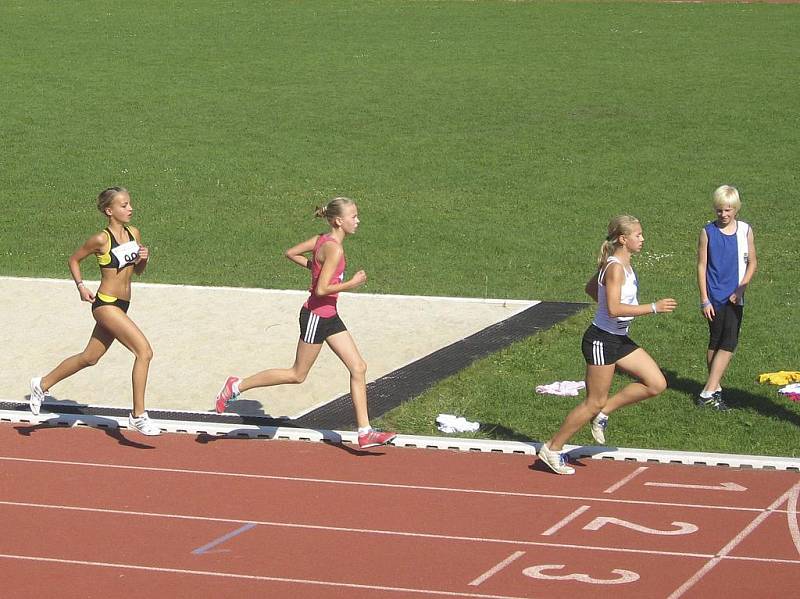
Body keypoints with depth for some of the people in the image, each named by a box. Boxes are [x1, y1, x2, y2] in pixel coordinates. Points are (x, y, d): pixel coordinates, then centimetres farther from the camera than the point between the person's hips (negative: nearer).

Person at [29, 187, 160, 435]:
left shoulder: (134, 233, 6)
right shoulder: (101, 240, -13)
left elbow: (137, 270, 16)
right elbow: (74, 259, 1)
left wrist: (143, 259, -4)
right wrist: (80, 286, -9)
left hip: (120, 305, 8)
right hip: (106, 304, -8)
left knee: (90, 357, 20)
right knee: (144, 351, -17)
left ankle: (42, 384, 38)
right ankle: (138, 416, -11)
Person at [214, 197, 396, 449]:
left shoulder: (322, 240, 4)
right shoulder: (334, 249, -23)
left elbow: (291, 253, 13)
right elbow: (321, 290, -27)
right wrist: (352, 283, -18)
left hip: (329, 317, 10)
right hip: (316, 316, -10)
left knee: (358, 368, 6)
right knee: (297, 375, 5)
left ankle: (365, 432, 8)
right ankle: (237, 386, 17)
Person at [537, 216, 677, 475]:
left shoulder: (622, 264, 9)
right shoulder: (615, 268, -20)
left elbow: (590, 287, 23)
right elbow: (614, 309, -30)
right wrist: (653, 308, -27)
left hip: (618, 339, 9)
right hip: (601, 341, -9)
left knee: (656, 384, 4)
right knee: (595, 402, -1)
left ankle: (602, 413, 13)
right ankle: (553, 449, 11)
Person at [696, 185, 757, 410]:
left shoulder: (745, 231, 3)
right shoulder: (708, 232, -3)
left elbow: (752, 263, 9)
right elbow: (701, 266, -3)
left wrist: (740, 289, -4)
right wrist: (704, 300, -7)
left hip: (735, 297, 2)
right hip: (714, 297, -2)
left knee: (729, 343, -5)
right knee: (716, 343, 3)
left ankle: (709, 393, 0)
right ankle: (714, 390, 9)